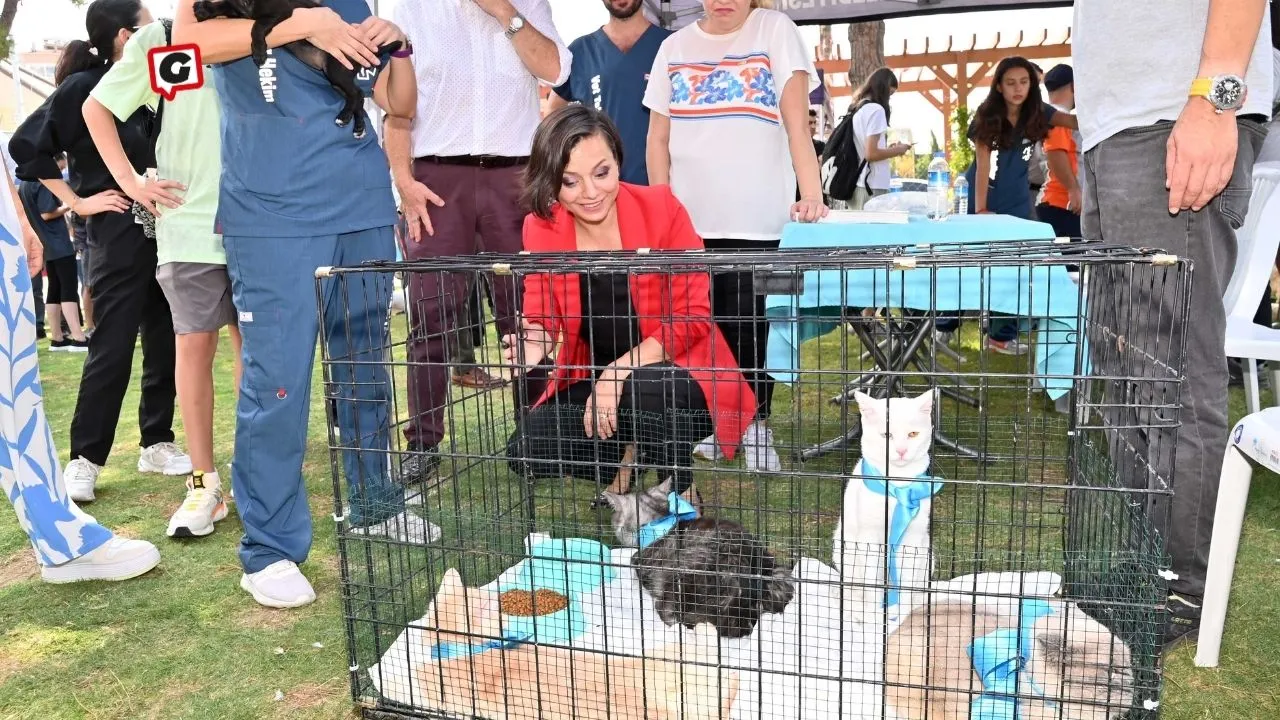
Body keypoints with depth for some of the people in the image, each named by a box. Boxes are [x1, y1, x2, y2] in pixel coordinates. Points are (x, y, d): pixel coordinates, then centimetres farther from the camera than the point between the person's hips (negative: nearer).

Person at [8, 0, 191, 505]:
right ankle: (84, 460, 7)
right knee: (112, 348, -4)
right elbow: (27, 145, -8)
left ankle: (157, 444, 19)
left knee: (164, 343, 8)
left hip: (163, 232, 6)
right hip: (120, 235, -6)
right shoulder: (83, 87, -6)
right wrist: (78, 202, -7)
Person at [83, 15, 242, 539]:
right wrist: (130, 181, 2)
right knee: (194, 344, -2)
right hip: (188, 222, -1)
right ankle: (204, 483, 5)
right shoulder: (159, 39, 4)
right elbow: (96, 109, 11)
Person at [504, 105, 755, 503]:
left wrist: (621, 370, -25)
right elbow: (541, 316, -3)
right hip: (590, 379, 4)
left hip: (677, 373, -3)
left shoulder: (661, 207, -15)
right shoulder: (540, 226, -6)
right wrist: (534, 343, -28)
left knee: (644, 391, -37)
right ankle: (627, 461, 11)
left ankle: (679, 493, -7)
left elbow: (693, 315, -15)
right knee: (526, 451, -17)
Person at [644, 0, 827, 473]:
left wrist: (811, 193, -21)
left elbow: (797, 125, -9)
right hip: (686, 218, 3)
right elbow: (658, 139, 10)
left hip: (754, 217, -3)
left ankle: (754, 423, 16)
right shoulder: (674, 47, 10)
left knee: (747, 325, 1)